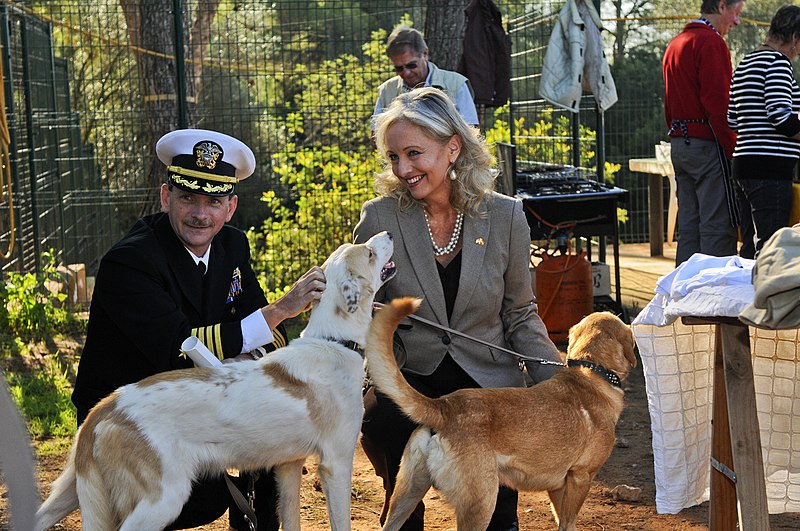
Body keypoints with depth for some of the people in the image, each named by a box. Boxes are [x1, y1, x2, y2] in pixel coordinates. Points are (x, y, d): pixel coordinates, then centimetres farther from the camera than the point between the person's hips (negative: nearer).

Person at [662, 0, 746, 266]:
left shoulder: (675, 44, 19)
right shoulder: (711, 42, -11)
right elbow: (718, 105, -18)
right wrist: (733, 151, -15)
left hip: (679, 145, 9)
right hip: (708, 144, -9)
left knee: (689, 229, 10)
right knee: (718, 229, -8)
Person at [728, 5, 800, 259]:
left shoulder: (744, 64, 20)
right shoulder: (777, 61, -8)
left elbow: (731, 121, 20)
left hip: (744, 164, 10)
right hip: (770, 167, -10)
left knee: (750, 246, 11)